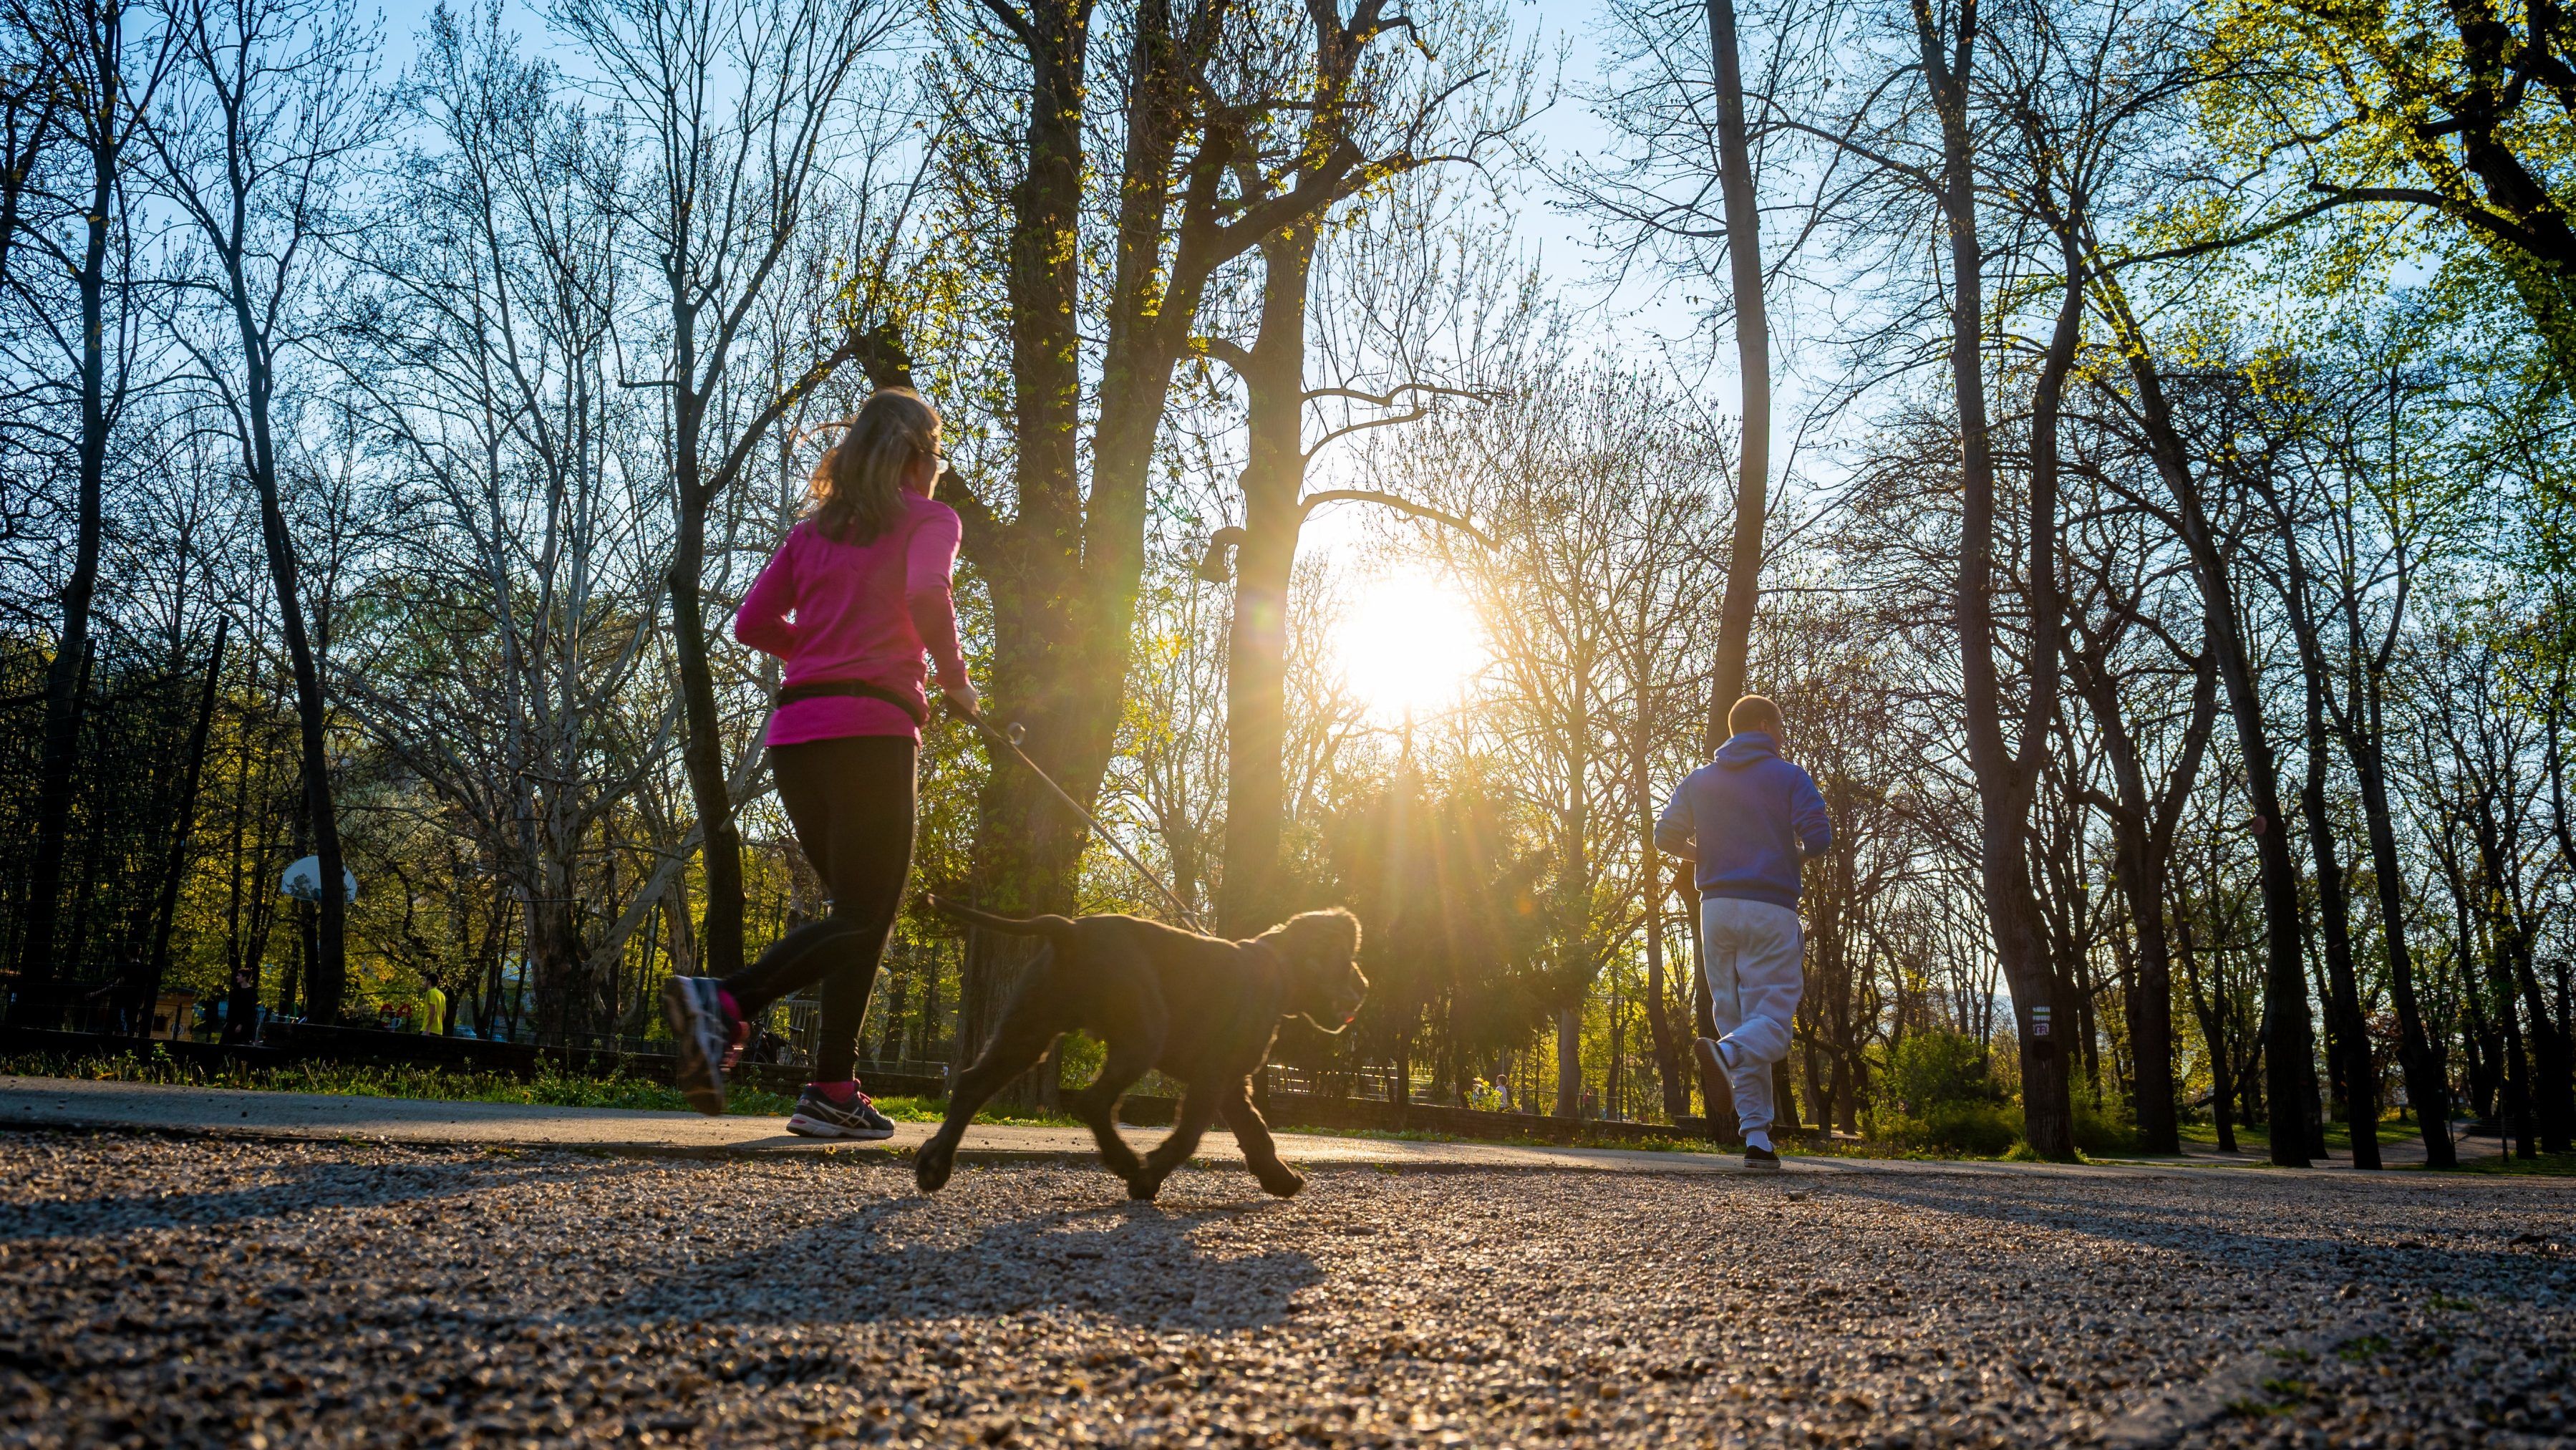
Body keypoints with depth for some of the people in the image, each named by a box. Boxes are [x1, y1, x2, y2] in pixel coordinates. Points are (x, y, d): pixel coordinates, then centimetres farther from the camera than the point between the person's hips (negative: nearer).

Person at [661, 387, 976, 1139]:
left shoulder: (814, 527, 20)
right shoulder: (928, 518, 4)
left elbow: (753, 622, 12)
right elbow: (927, 595, -17)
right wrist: (955, 681, -5)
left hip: (795, 730, 6)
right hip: (871, 729, -6)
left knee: (851, 909, 16)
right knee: (865, 917, -1)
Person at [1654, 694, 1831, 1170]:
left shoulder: (1699, 780, 12)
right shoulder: (1789, 777, 2)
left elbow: (1665, 836, 5)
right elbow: (1818, 836, -10)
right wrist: (1791, 855, 11)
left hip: (1717, 909, 4)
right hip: (1772, 909, -4)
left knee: (1737, 1018, 8)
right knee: (1772, 1020, -4)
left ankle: (1756, 1136, 0)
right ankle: (1726, 1050, -38)